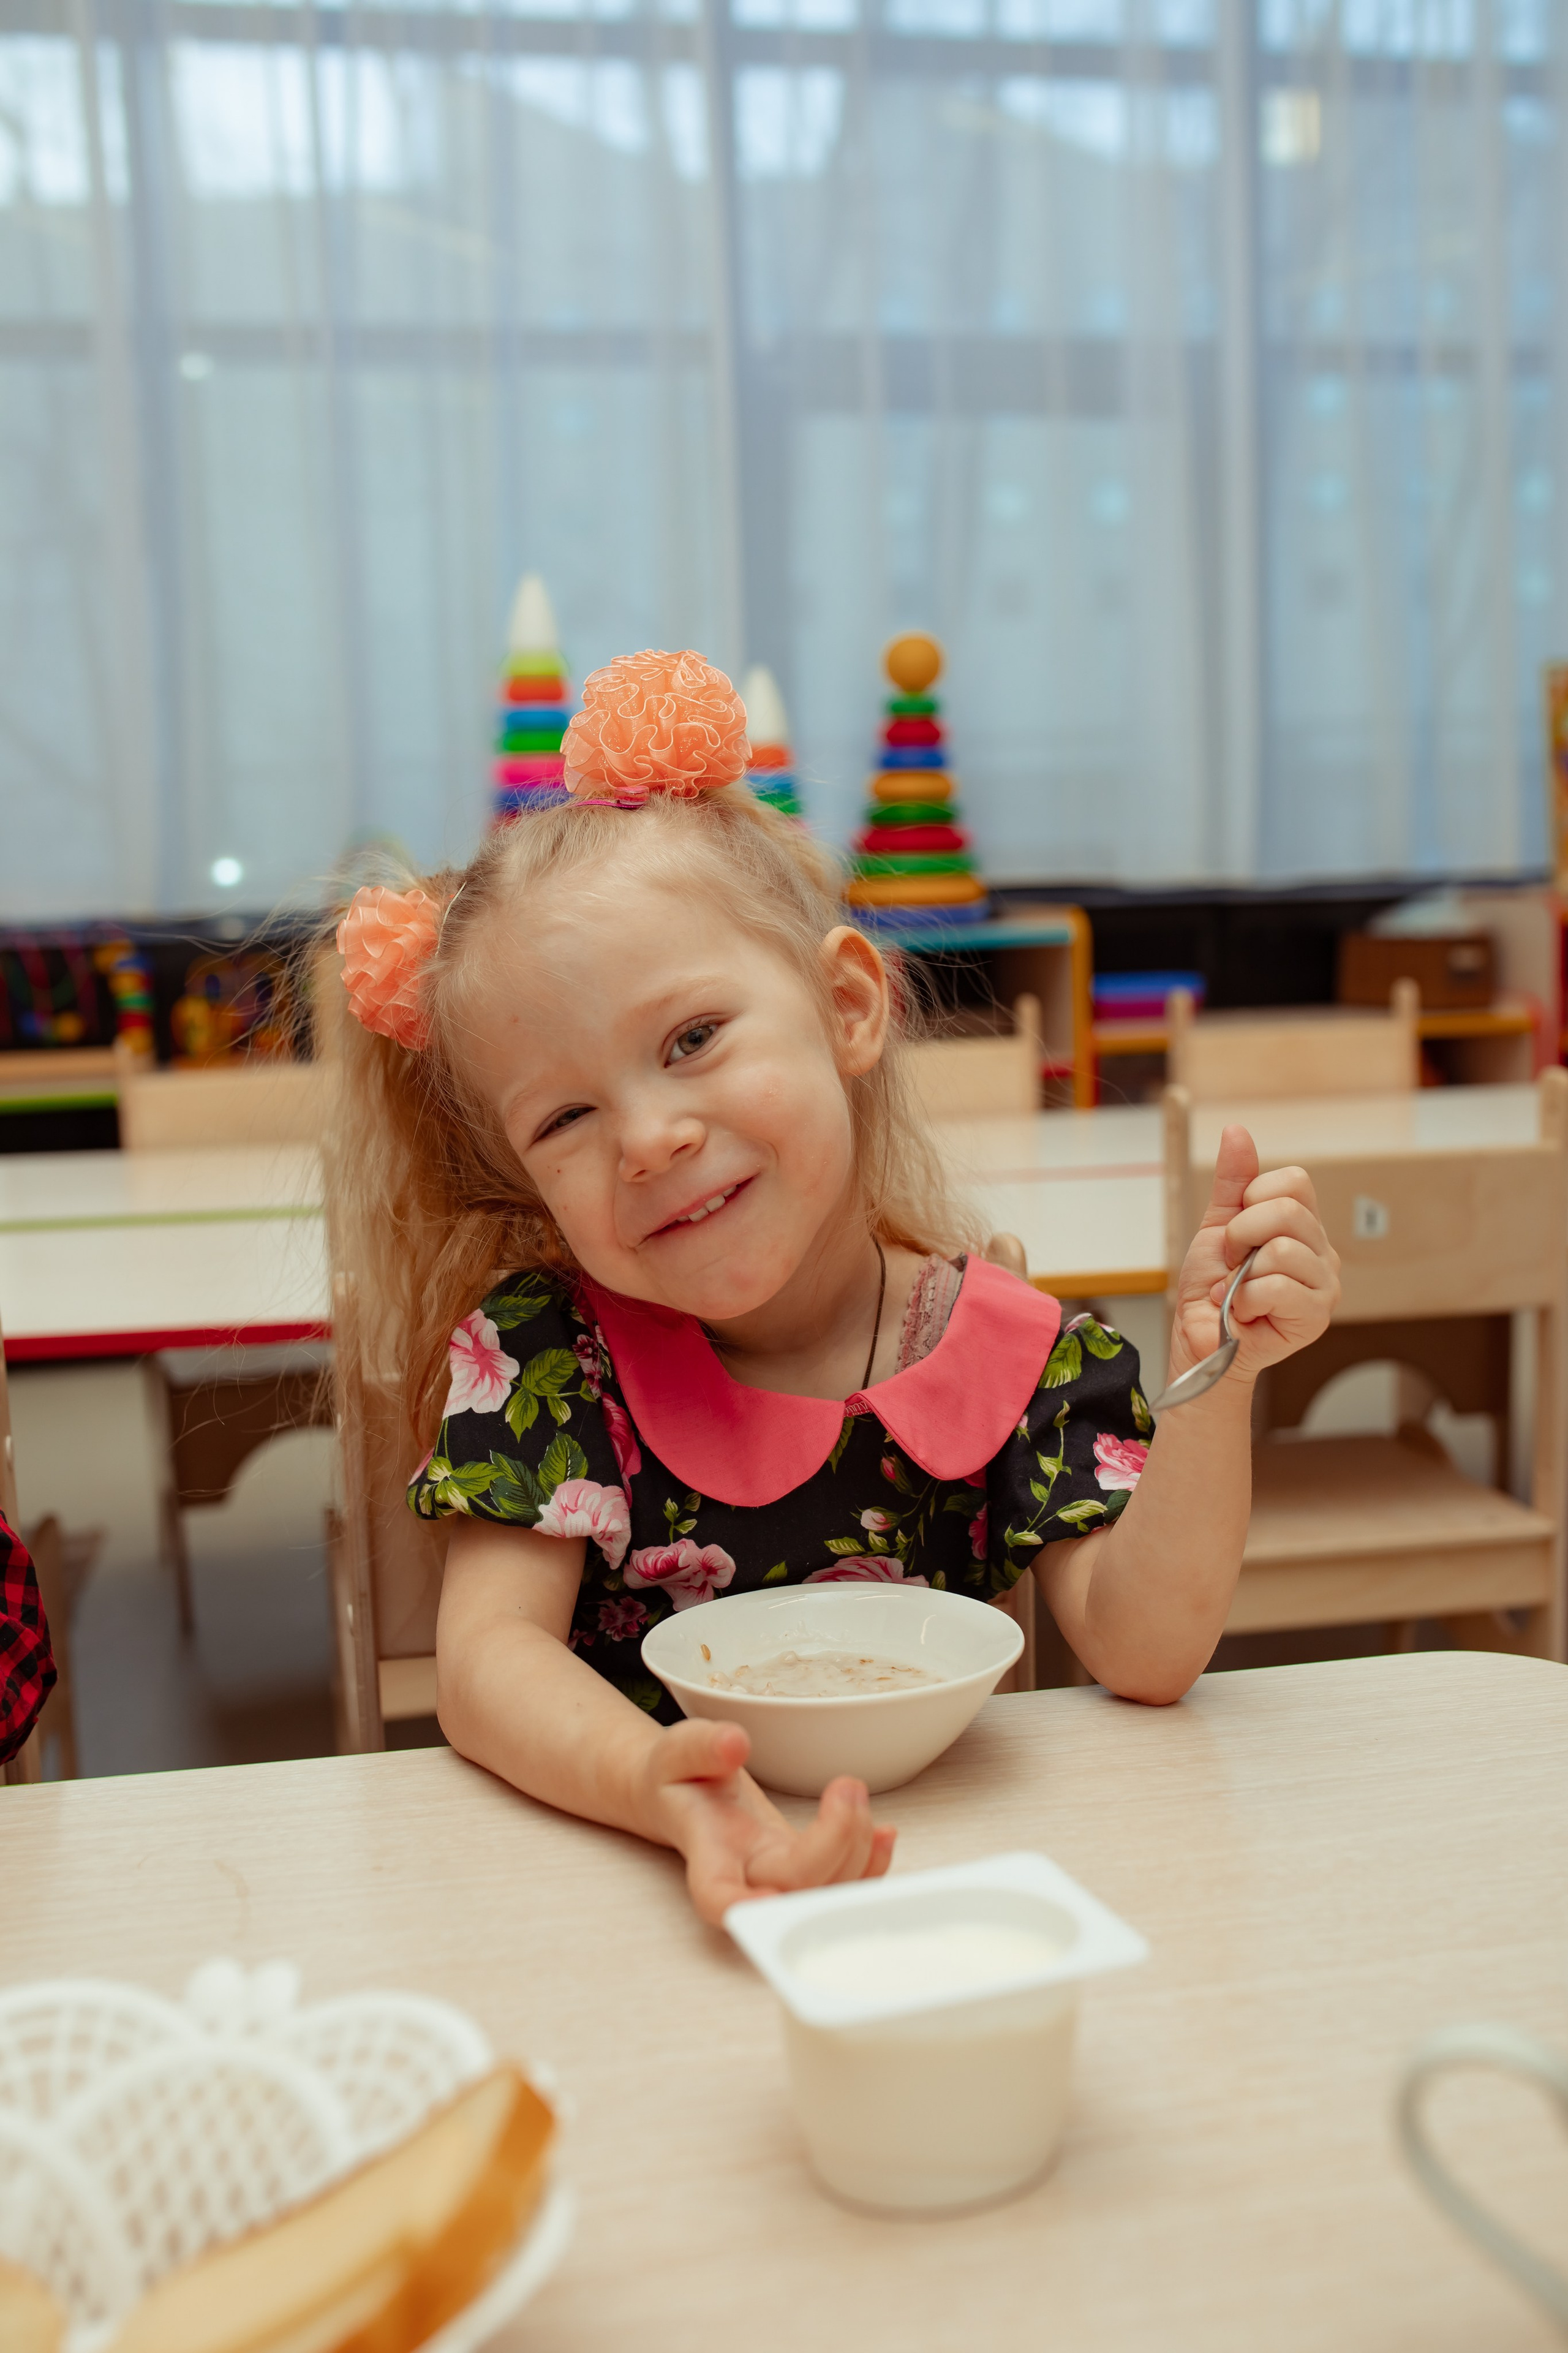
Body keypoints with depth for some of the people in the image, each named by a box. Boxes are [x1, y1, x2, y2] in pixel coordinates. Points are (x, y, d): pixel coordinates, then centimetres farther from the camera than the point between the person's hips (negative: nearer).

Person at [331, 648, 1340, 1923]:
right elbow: (488, 1657, -16)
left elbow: (1143, 1649, -13)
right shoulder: (548, 1352, -8)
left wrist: (1212, 1376, -27)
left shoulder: (1029, 1360, -6)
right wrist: (657, 1784, -36)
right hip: (627, 1887, 0)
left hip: (932, 1865, 0)